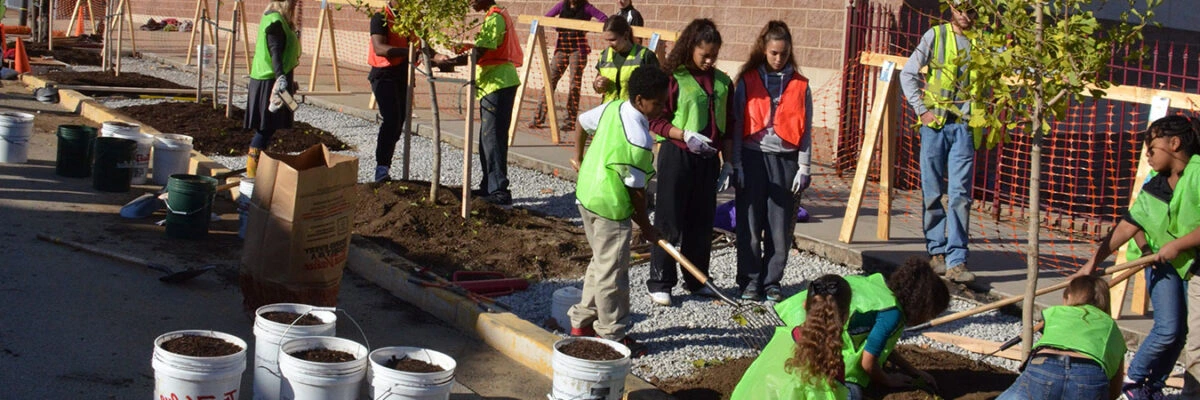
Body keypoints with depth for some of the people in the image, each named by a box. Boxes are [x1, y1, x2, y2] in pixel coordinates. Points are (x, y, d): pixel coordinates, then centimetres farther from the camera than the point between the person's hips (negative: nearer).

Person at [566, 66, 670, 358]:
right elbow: (636, 190, -17)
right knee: (612, 271, 3)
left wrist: (579, 157, 35)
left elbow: (582, 122, 18)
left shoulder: (612, 108, 0)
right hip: (611, 206, -9)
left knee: (601, 262, 22)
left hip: (585, 194, 9)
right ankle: (612, 334, 13)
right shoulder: (639, 139, -24)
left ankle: (582, 322, 31)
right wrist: (646, 227, -4)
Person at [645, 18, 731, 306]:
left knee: (702, 221, 12)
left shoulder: (722, 82, 7)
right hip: (677, 156, -5)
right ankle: (660, 283, 10)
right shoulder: (673, 78, -10)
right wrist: (685, 135, -22)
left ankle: (696, 279, 24)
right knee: (669, 221, 1)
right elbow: (657, 121, -10)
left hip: (708, 159, 5)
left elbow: (726, 125, 14)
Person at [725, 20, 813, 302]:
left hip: (785, 160, 1)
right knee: (750, 223, 2)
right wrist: (734, 164, -2)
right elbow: (736, 125, 2)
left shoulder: (800, 86, 6)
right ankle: (750, 280, 12)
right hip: (752, 157, -1)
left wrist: (803, 168, 1)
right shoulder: (748, 81, 3)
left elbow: (805, 130, 6)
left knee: (780, 226, 3)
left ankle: (771, 281, 14)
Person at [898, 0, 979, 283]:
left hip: (964, 124, 0)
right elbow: (908, 74, 5)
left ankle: (956, 261, -7)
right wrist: (921, 109, -2)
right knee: (932, 193, 5)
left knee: (960, 194, -6)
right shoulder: (935, 36, 4)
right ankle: (936, 251, 17)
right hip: (935, 122, 1)